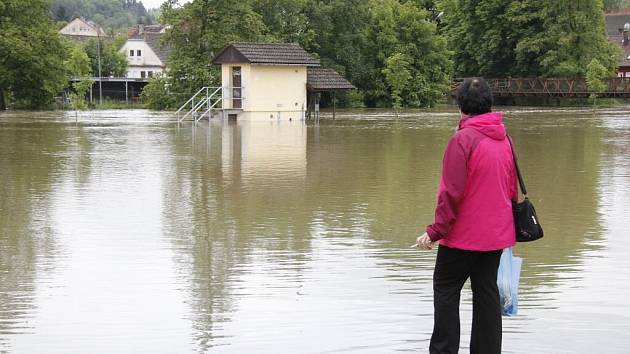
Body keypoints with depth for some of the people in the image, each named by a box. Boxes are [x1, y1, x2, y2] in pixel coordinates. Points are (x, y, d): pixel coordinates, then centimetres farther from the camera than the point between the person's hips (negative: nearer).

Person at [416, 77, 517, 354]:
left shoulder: (462, 139, -16)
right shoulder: (504, 139, 7)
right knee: (487, 291, 12)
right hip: (497, 235, 7)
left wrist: (435, 231, -13)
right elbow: (512, 188, 14)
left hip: (464, 235, -7)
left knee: (446, 290, 5)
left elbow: (452, 193, -19)